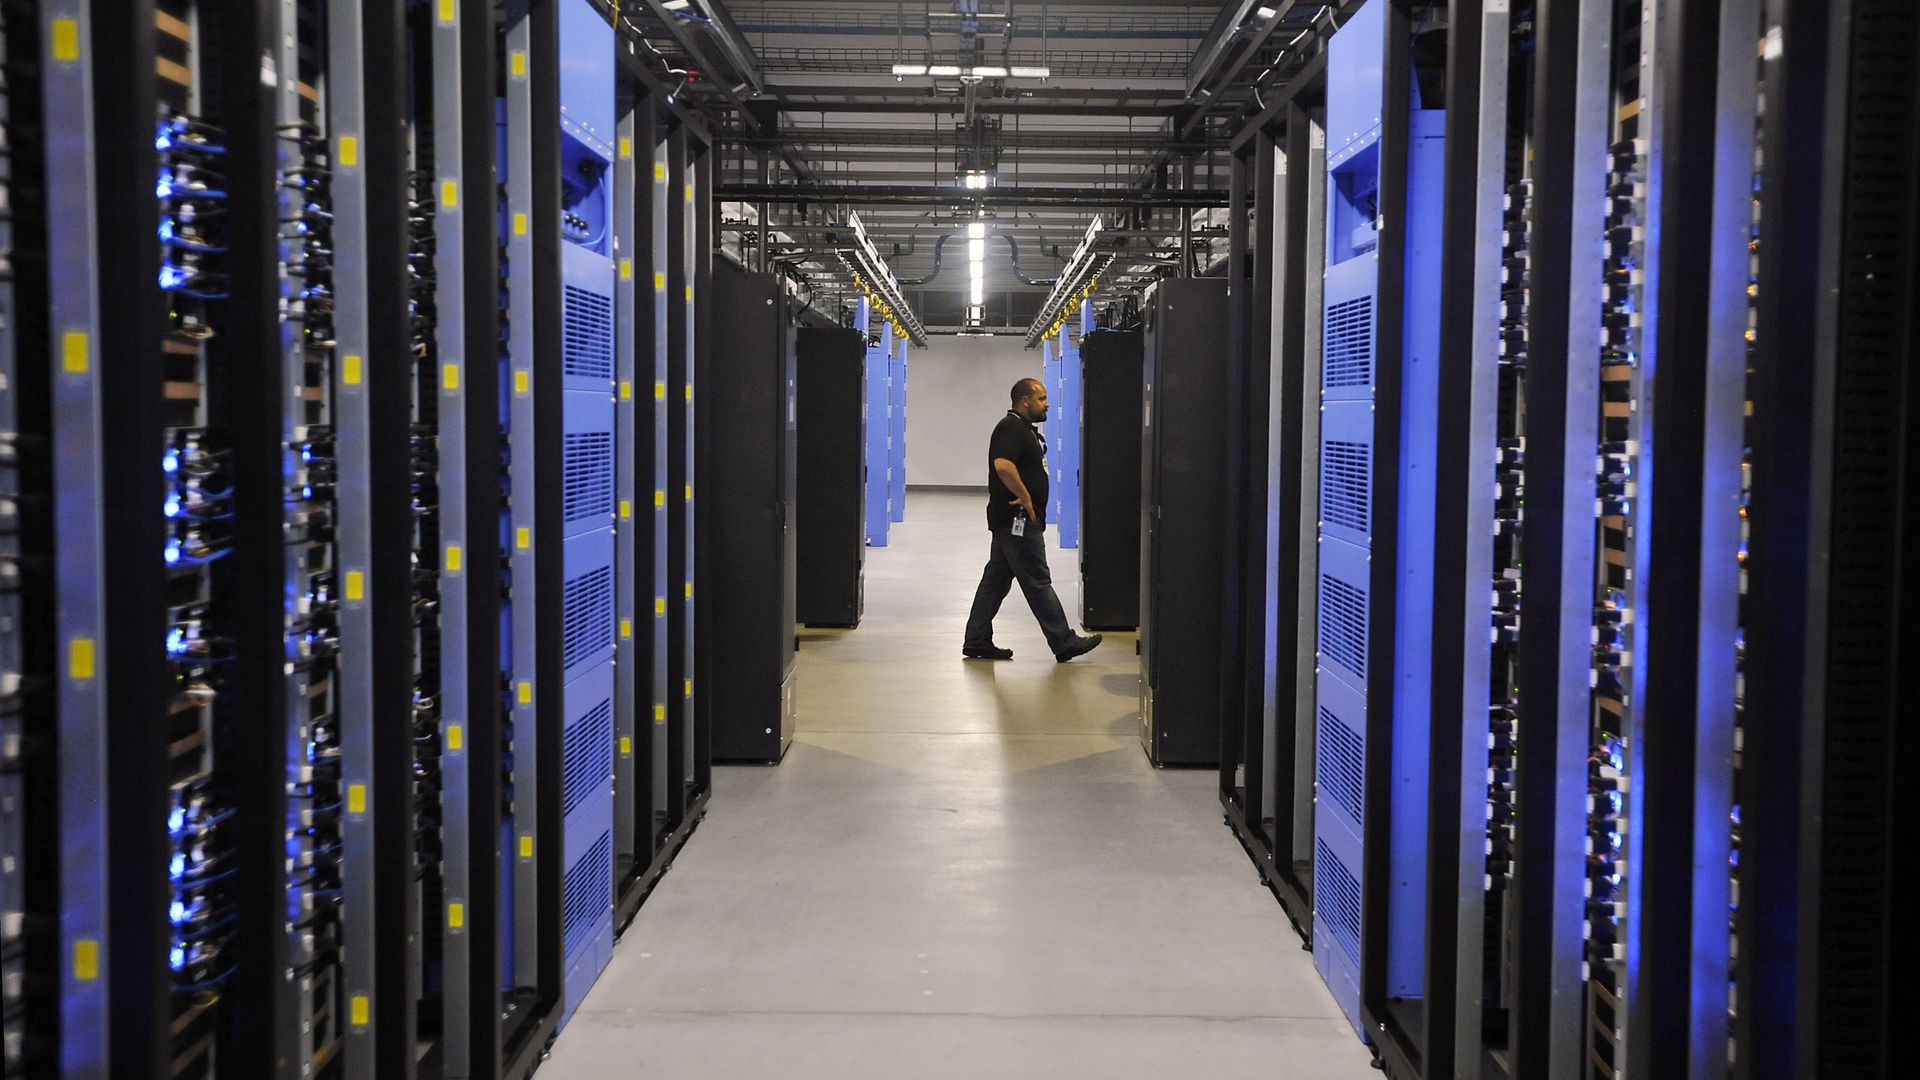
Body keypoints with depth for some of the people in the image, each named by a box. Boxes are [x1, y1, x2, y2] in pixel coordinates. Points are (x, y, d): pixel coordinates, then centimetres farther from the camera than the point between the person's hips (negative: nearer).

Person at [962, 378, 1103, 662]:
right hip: (1018, 520, -11)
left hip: (1008, 522, 11)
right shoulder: (1011, 428, -16)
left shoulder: (1025, 429, 18)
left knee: (996, 580, 11)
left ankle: (977, 642, 14)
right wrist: (1025, 497, -22)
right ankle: (1063, 642, 1)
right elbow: (1003, 466, -31)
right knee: (1038, 582, -4)